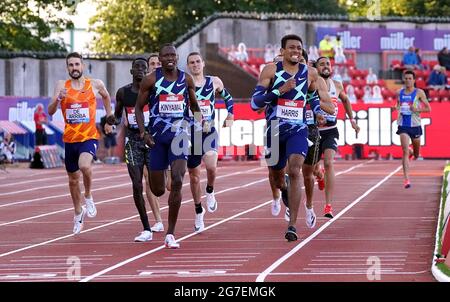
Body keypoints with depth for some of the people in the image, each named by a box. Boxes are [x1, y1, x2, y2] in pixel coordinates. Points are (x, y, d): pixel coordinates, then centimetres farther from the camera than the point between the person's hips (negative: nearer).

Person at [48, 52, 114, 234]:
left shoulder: (95, 85, -1)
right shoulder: (62, 86, -1)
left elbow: (106, 97, 22)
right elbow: (50, 112, -9)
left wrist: (109, 119, 22)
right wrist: (57, 99, -28)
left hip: (89, 137, -3)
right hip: (70, 139, 3)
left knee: (84, 165, -31)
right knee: (73, 179, 14)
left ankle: (88, 197, -5)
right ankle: (78, 213, 36)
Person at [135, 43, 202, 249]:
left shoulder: (186, 79, 5)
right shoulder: (151, 80, -1)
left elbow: (194, 105, 17)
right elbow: (139, 107, 4)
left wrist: (199, 117, -4)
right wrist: (143, 132, -8)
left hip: (179, 134, 0)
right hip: (157, 136, 0)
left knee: (177, 181, -17)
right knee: (157, 190, 1)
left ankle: (170, 235, -12)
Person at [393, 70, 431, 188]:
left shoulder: (419, 93, -4)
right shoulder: (399, 92, 4)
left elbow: (428, 108, -2)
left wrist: (417, 109, -19)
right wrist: (396, 108, -2)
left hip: (415, 125, 0)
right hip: (403, 126, 0)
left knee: (416, 154, 16)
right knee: (405, 152, -15)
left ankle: (413, 152, 56)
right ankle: (406, 179, -16)